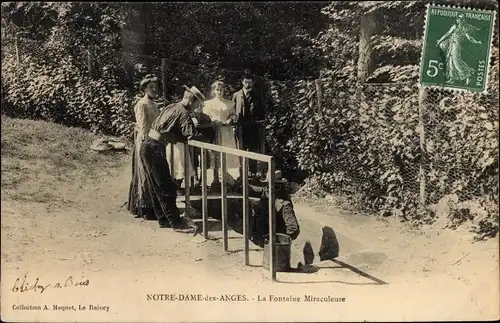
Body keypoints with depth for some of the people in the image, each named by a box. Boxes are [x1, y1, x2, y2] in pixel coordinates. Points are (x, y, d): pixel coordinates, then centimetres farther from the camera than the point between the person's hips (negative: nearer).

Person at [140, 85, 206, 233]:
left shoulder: (171, 107, 17)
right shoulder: (183, 113, -10)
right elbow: (190, 135, -17)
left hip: (147, 146, 9)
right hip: (155, 149, -9)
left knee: (155, 187, 14)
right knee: (166, 187, -5)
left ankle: (163, 219, 23)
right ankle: (176, 222, -1)